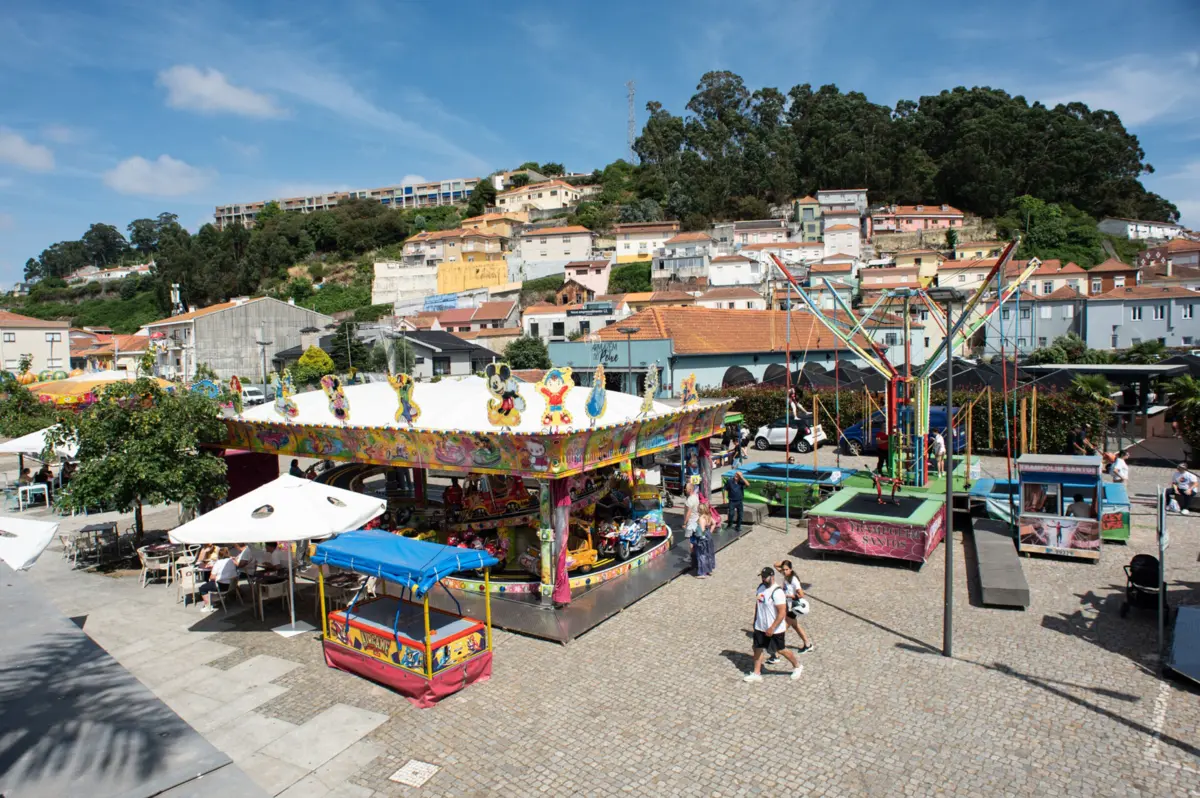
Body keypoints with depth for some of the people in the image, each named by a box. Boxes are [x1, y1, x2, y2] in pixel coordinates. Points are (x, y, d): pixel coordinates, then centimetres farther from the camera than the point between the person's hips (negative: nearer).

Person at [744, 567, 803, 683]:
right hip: (760, 627, 7)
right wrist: (755, 620, 17)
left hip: (775, 629, -7)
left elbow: (782, 613, -26)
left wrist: (772, 628, -25)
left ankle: (797, 666, 34)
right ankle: (756, 673, 23)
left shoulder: (777, 592, -25)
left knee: (781, 650, 10)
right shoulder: (761, 586, 1)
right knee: (758, 649, 10)